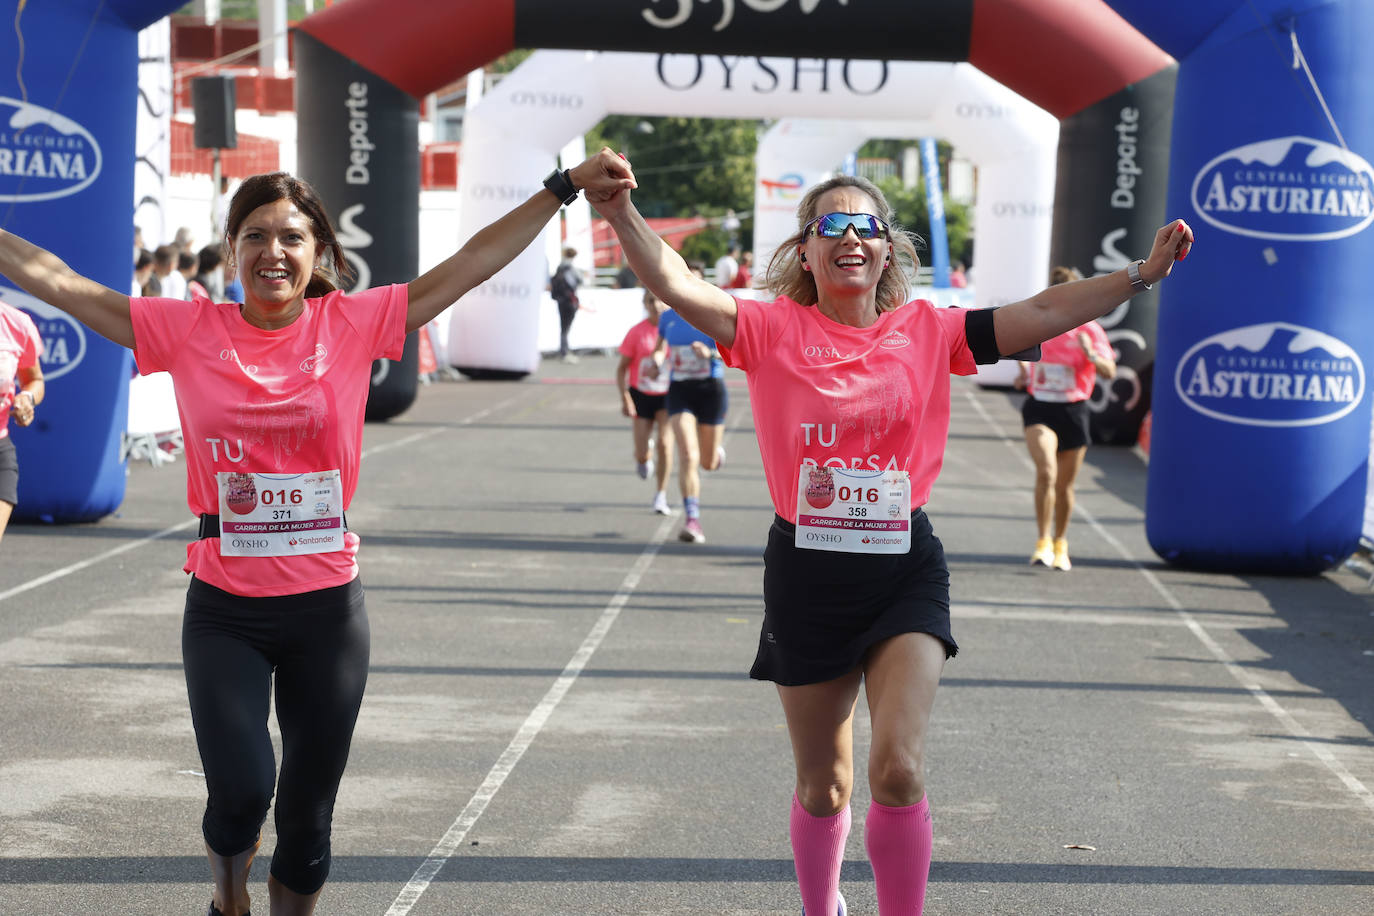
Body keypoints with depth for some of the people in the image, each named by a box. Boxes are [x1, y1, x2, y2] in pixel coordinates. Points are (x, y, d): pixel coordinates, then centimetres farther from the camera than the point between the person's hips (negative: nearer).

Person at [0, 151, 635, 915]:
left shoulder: (352, 324, -3)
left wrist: (564, 188, -5)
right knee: (241, 790, -13)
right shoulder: (187, 330, -2)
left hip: (328, 607, 1)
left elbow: (471, 264, -3)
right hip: (225, 612, -1)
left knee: (308, 815, 11)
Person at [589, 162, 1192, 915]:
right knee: (823, 786, 14)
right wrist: (624, 217, -32)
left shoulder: (927, 331, 1)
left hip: (904, 570, 0)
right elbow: (676, 286, -16)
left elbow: (1044, 312, -2)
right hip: (806, 573, 0)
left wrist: (1141, 274, -10)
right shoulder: (774, 331, -3)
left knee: (899, 769, -15)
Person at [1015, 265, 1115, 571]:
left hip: (1073, 411, 0)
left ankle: (1060, 544, 30)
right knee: (1046, 471, -22)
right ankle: (1042, 541, -14)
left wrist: (1091, 354, -31)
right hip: (1039, 408, 0)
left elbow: (1110, 373, -13)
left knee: (1064, 485, 8)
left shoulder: (1088, 329, -4)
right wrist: (1023, 374, 7)